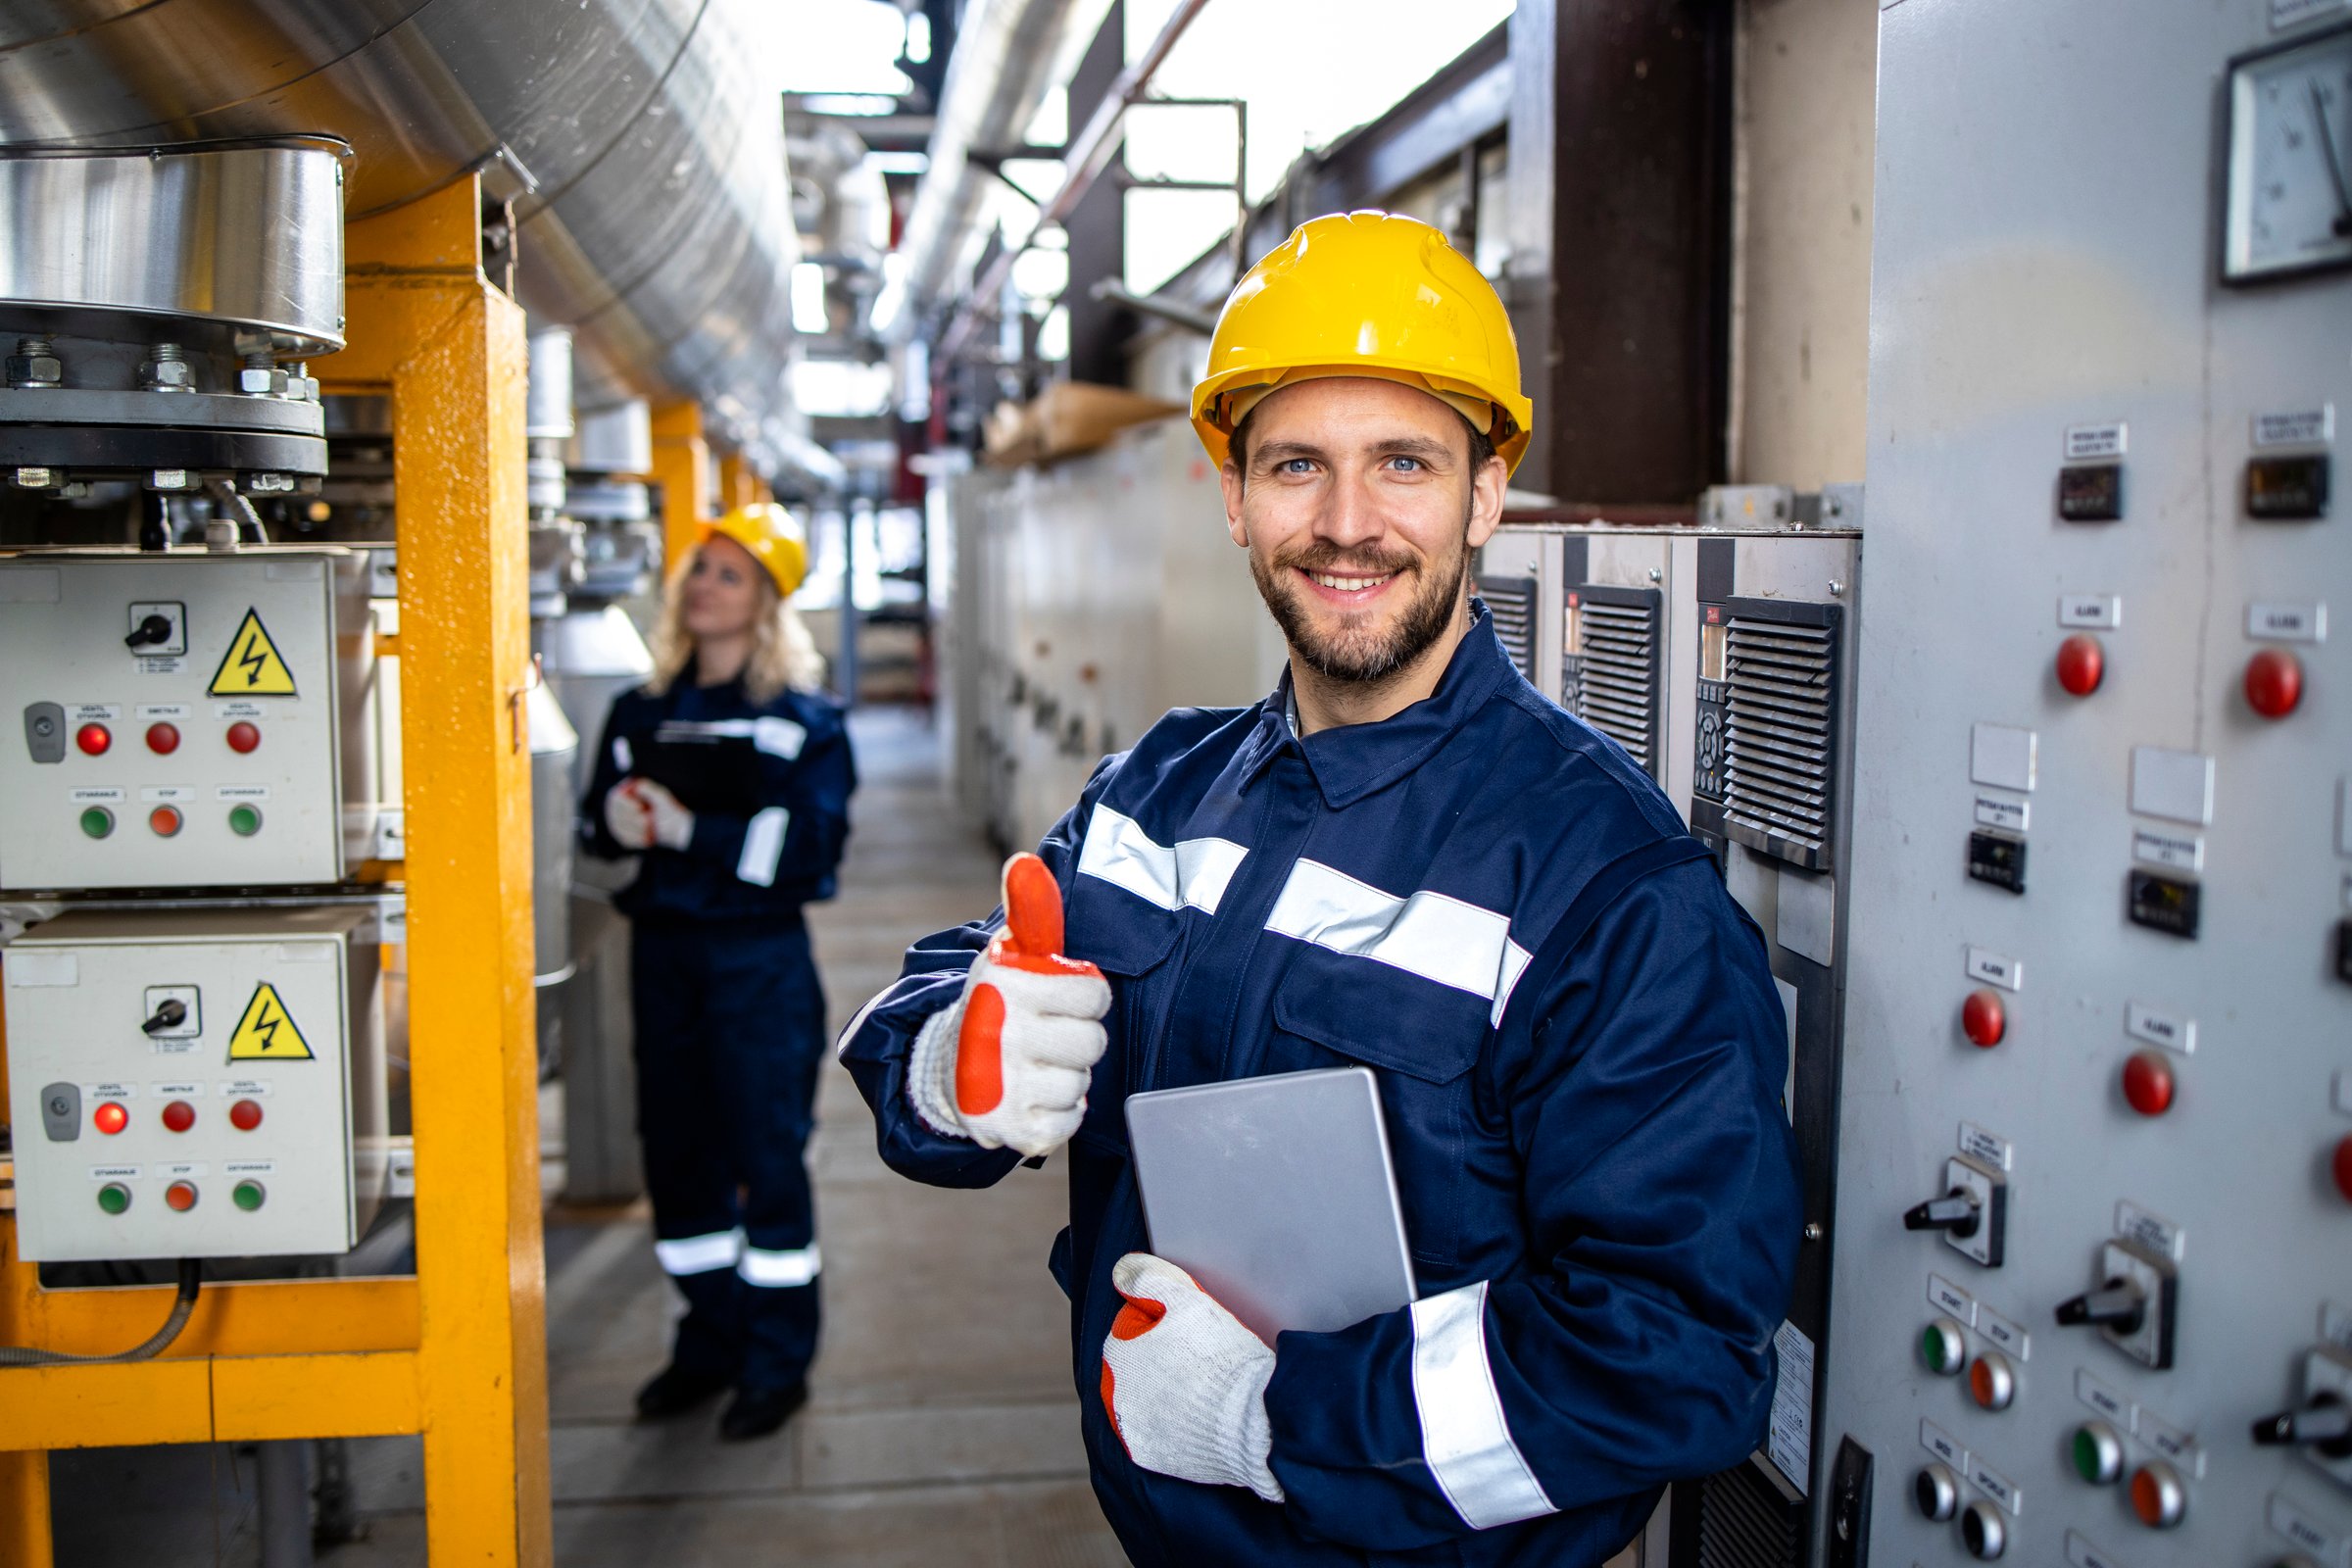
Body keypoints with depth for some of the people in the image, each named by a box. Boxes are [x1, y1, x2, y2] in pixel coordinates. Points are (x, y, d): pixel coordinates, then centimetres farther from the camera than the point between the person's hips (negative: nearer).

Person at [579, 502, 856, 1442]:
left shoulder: (802, 719, -5)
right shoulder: (643, 713, 10)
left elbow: (808, 845, -16)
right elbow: (597, 821, 15)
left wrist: (690, 830, -20)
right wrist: (616, 820, -8)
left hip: (759, 958, -5)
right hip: (662, 950, 5)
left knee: (766, 1153, 0)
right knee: (676, 1151, 11)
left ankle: (778, 1363, 14)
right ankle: (709, 1345, 27)